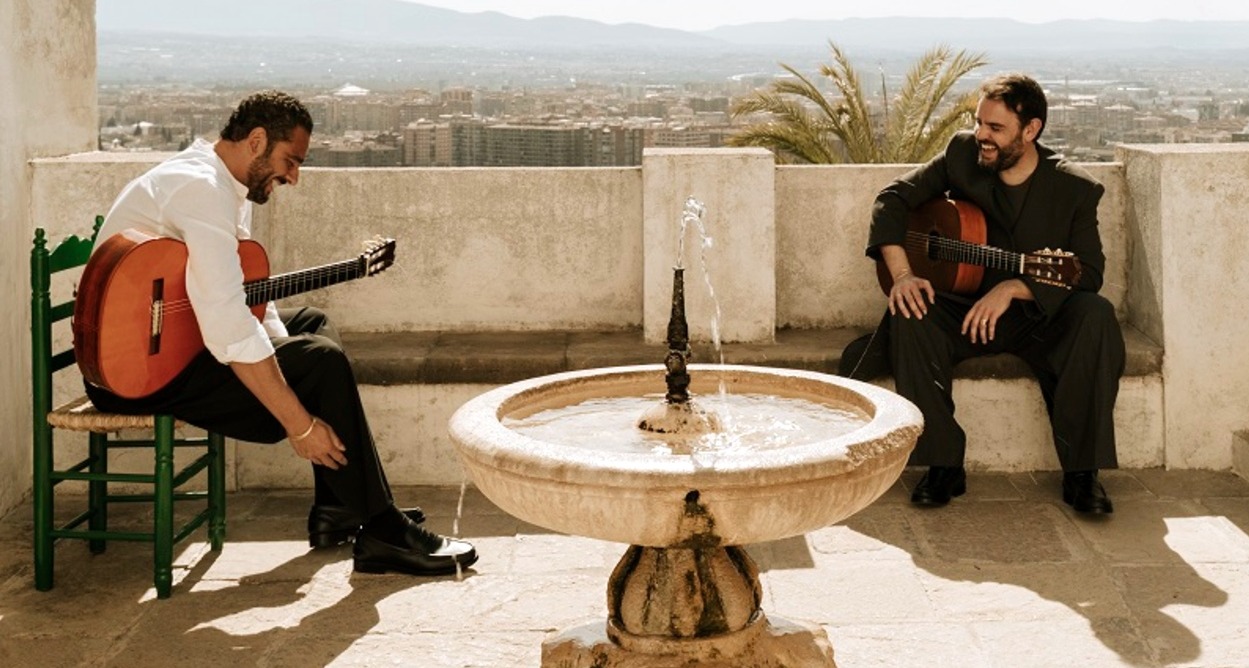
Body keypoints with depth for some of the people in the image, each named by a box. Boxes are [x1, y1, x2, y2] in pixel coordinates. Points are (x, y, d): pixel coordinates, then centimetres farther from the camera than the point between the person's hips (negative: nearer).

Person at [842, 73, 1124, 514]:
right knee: (909, 315, -29)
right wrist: (901, 274, -18)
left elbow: (1088, 273, -14)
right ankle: (943, 465, -23)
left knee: (1095, 315, -32)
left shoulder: (1075, 189, -6)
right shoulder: (962, 155, 0)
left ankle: (1082, 473, -25)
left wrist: (1013, 288, -29)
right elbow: (893, 198, -1)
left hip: (1042, 318, -1)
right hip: (965, 310, 1)